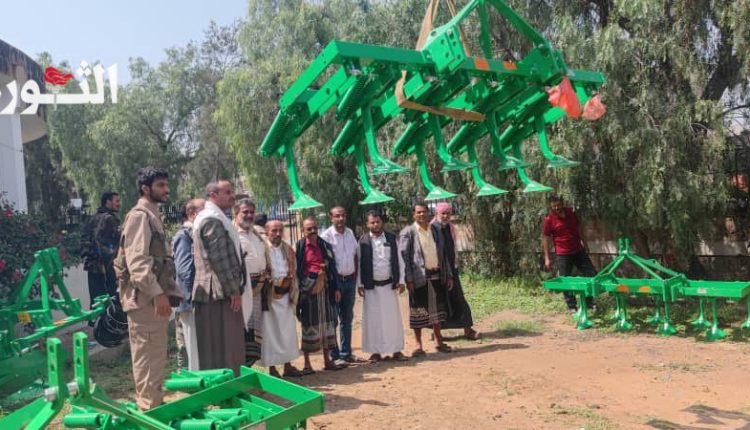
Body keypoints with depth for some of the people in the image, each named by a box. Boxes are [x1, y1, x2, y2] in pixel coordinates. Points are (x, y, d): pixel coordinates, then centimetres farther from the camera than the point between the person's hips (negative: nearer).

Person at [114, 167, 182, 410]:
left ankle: (154, 405, 26)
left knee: (154, 356, 16)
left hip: (154, 296, 10)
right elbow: (137, 260, -21)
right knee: (148, 357, -6)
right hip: (145, 298, -10)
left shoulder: (152, 215, 20)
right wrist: (156, 293, -26)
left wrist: (169, 291, 19)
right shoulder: (140, 215, -11)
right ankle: (149, 411, 1)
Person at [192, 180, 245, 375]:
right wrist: (233, 290, -18)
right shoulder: (213, 219, -15)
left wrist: (233, 287, 20)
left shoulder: (213, 217, 19)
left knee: (228, 344, 15)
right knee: (222, 346, -4)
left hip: (219, 290, 10)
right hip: (219, 291, -10)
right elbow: (219, 258, -21)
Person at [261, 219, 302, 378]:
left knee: (288, 330, 10)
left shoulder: (288, 249, 8)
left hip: (286, 295, 5)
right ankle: (272, 369, 12)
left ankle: (288, 366, 21)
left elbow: (294, 272, 12)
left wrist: (293, 293, 7)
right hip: (269, 296, -5)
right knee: (270, 331, 2)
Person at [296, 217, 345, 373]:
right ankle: (307, 363, 12)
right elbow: (295, 270, -7)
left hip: (324, 288, 5)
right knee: (309, 324, 2)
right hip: (308, 289, -4)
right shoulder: (299, 247, -5)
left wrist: (336, 288, 6)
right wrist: (300, 290, -12)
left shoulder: (325, 246, 9)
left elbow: (332, 267, 10)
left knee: (327, 322, 9)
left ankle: (327, 360, 21)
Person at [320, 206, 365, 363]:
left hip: (350, 280, 6)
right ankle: (334, 354, 11)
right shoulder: (326, 235, -11)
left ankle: (346, 353, 25)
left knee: (347, 318, 14)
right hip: (334, 280, -6)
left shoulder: (350, 233, 8)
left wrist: (355, 274, 9)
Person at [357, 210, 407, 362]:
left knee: (393, 317, 6)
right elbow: (359, 263, 0)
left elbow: (398, 260, 4)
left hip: (389, 284, 1)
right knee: (373, 318, 3)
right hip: (371, 286, -1)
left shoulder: (392, 238, 2)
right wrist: (359, 284, -3)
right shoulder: (363, 241, -2)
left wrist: (400, 281, 0)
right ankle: (376, 351, 13)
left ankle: (396, 350, 16)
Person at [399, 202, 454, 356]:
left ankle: (438, 341, 29)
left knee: (438, 308, 14)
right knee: (418, 311, 2)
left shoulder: (435, 229, 11)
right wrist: (408, 279, -16)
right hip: (419, 278, -5)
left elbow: (443, 253, 14)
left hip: (437, 276, 5)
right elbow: (403, 256, -9)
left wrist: (449, 274, 9)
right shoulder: (408, 232, -5)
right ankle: (418, 345, 14)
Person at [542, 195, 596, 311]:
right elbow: (545, 238, -8)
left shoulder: (570, 213, 2)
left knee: (592, 275, 8)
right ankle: (572, 306, 15)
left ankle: (589, 302, 23)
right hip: (563, 255, -5)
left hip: (579, 251, 5)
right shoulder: (549, 219, -11)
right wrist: (547, 258, -11)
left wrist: (584, 243, 20)